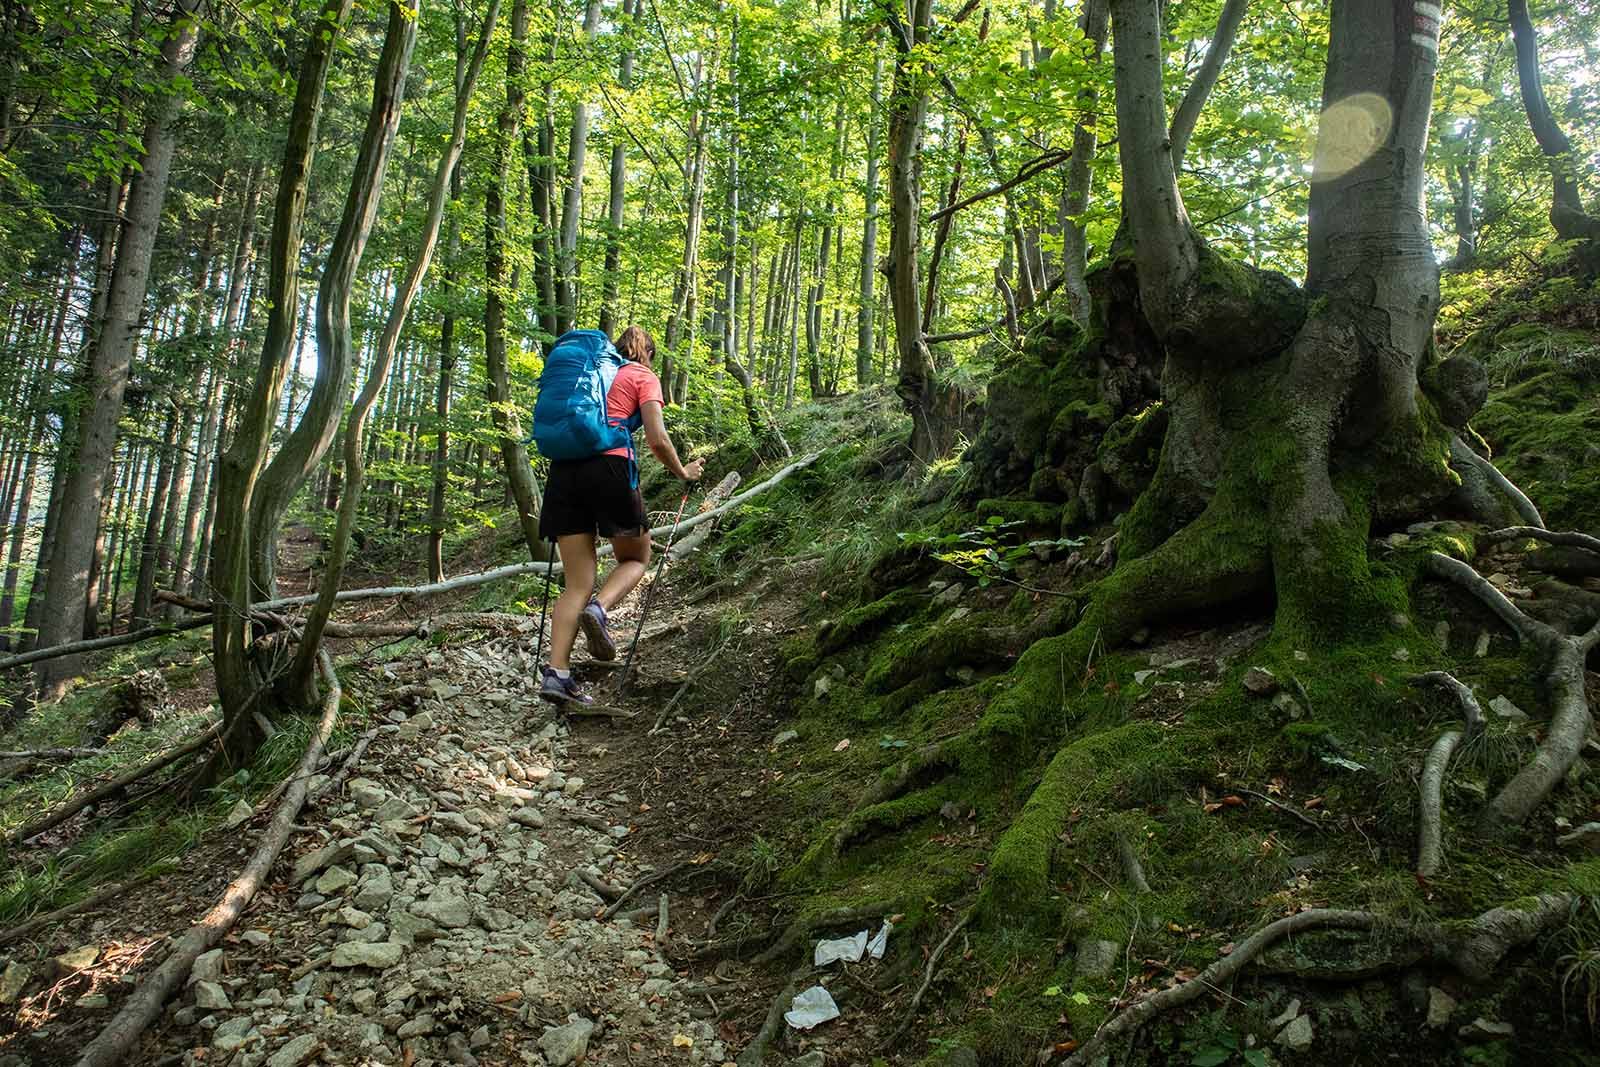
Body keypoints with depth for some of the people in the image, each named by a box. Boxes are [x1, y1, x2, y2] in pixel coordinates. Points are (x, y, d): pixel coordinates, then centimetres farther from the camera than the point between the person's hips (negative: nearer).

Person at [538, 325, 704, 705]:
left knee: (577, 583, 5)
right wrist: (683, 472, 15)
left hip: (564, 470, 5)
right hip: (609, 467, -5)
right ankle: (599, 608, -12)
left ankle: (556, 673, -8)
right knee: (636, 558, 18)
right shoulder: (643, 377, 10)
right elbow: (657, 440, -1)